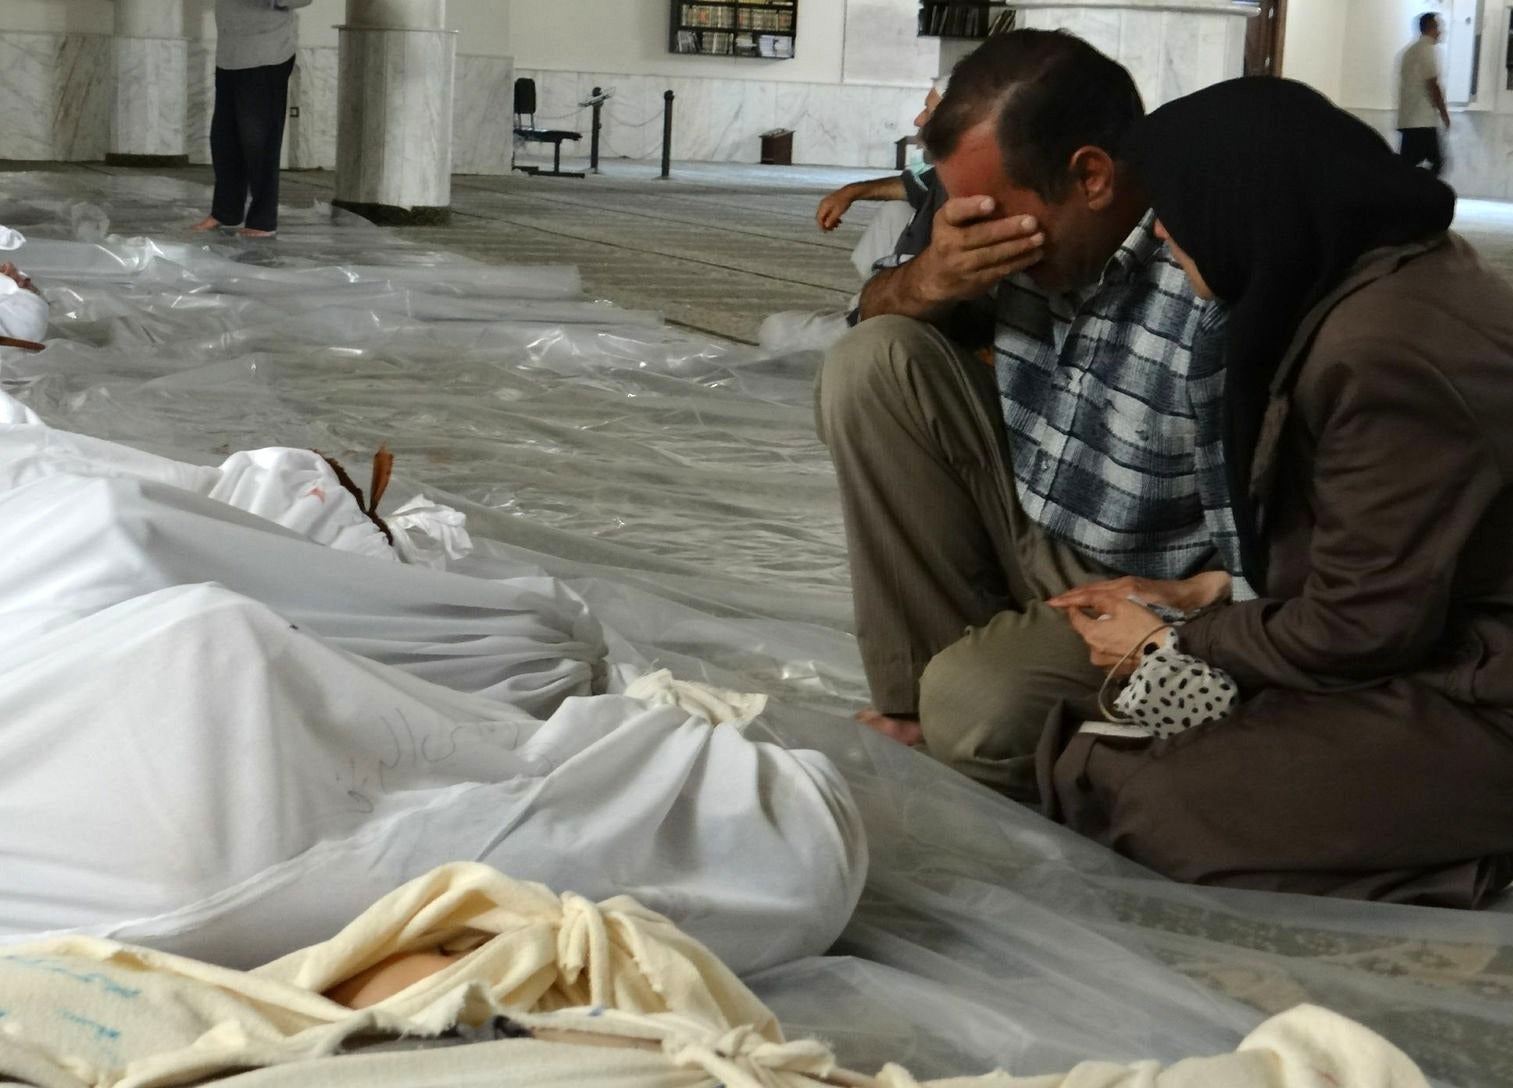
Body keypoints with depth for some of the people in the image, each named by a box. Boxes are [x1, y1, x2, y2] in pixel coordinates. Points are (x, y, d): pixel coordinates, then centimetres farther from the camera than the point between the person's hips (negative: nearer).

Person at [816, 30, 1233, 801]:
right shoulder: (1032, 226, -12)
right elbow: (875, 312, 5)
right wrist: (928, 281, -17)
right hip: (1018, 531, 7)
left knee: (978, 708, -32)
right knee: (870, 363, -10)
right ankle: (922, 694, -7)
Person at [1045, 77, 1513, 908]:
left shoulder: (1382, 352, -27)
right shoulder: (1400, 270, 4)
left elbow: (1362, 626, -20)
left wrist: (1174, 643, -6)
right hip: (1441, 633, 10)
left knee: (1142, 796, -13)